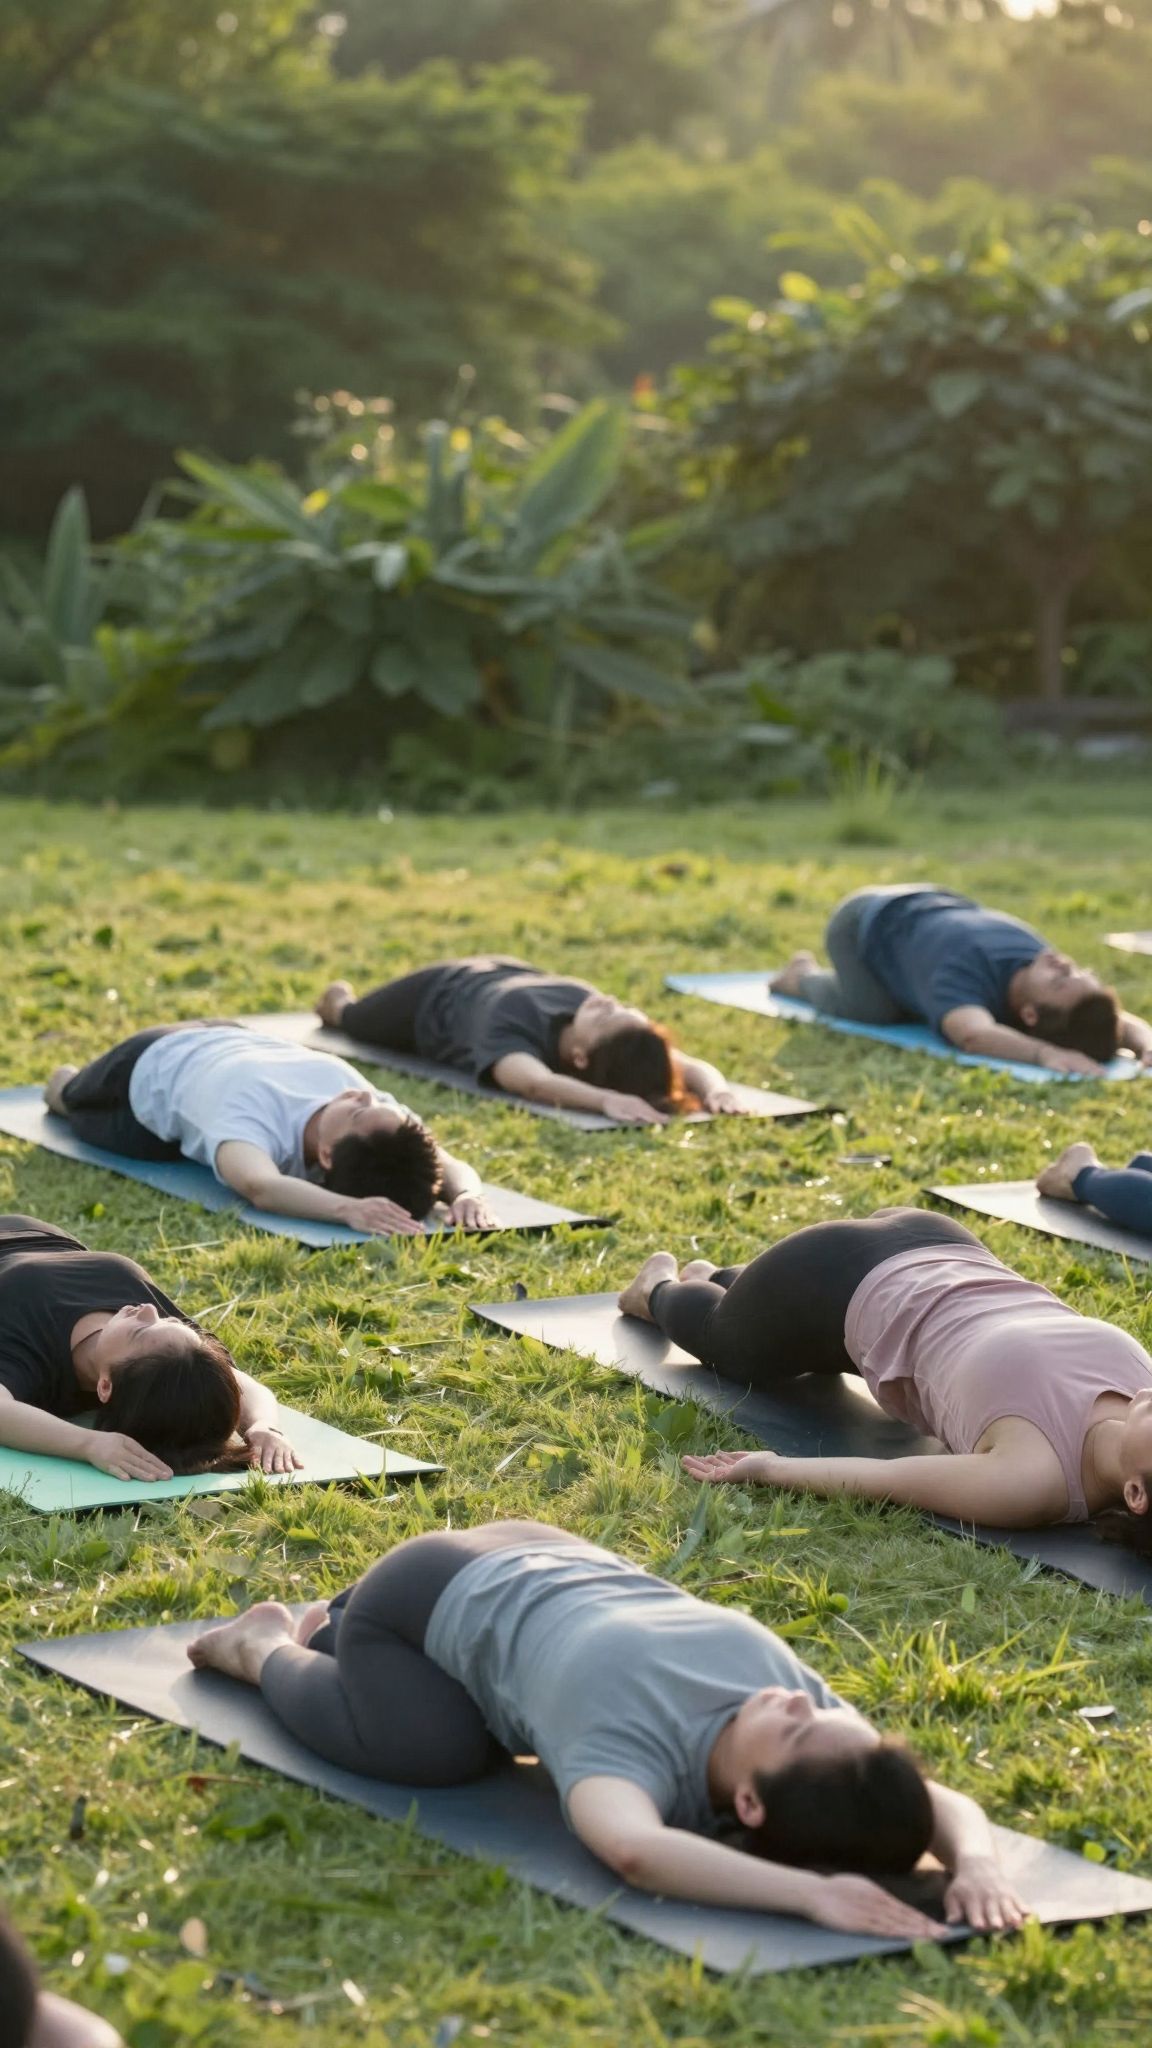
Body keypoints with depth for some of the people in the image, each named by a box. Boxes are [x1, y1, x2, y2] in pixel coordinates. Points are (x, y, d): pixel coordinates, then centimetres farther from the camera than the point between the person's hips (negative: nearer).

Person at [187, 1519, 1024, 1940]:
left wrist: (978, 1863, -57)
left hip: (545, 1569, 5)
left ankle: (332, 1629, 53)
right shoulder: (635, 1736, -46)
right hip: (437, 1600, -5)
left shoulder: (779, 1677, -34)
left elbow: (947, 1804, -36)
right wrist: (810, 1892, -75)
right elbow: (636, 1850, -68)